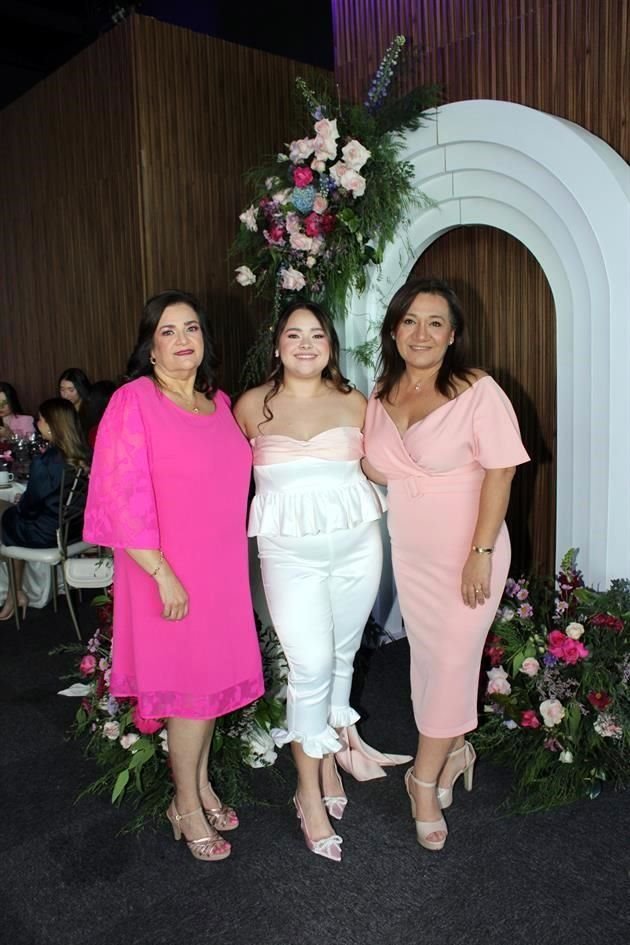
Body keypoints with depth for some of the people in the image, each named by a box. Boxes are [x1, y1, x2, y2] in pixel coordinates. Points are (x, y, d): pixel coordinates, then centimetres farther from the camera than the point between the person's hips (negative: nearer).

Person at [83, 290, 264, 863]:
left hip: (222, 569, 6)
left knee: (215, 679, 16)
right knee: (188, 685, 4)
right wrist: (163, 573, -19)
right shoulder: (134, 401, -12)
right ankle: (186, 805, 26)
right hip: (170, 573, -6)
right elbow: (124, 498, -17)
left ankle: (201, 783, 37)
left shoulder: (219, 402, 8)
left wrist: (235, 560, 13)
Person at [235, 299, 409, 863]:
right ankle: (310, 791, 14)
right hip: (290, 551, -2)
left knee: (342, 655, 13)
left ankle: (329, 753, 36)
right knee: (311, 664, -5)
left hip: (357, 541, 3)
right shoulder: (251, 406, 1)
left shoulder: (354, 403, 6)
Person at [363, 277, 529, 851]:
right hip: (410, 551, 6)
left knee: (454, 659, 2)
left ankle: (425, 780, 21)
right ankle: (453, 751, 39)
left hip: (467, 550, -5)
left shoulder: (477, 391, -16)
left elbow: (499, 473, -16)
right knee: (426, 654, 15)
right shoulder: (381, 395, 3)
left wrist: (481, 553, -19)